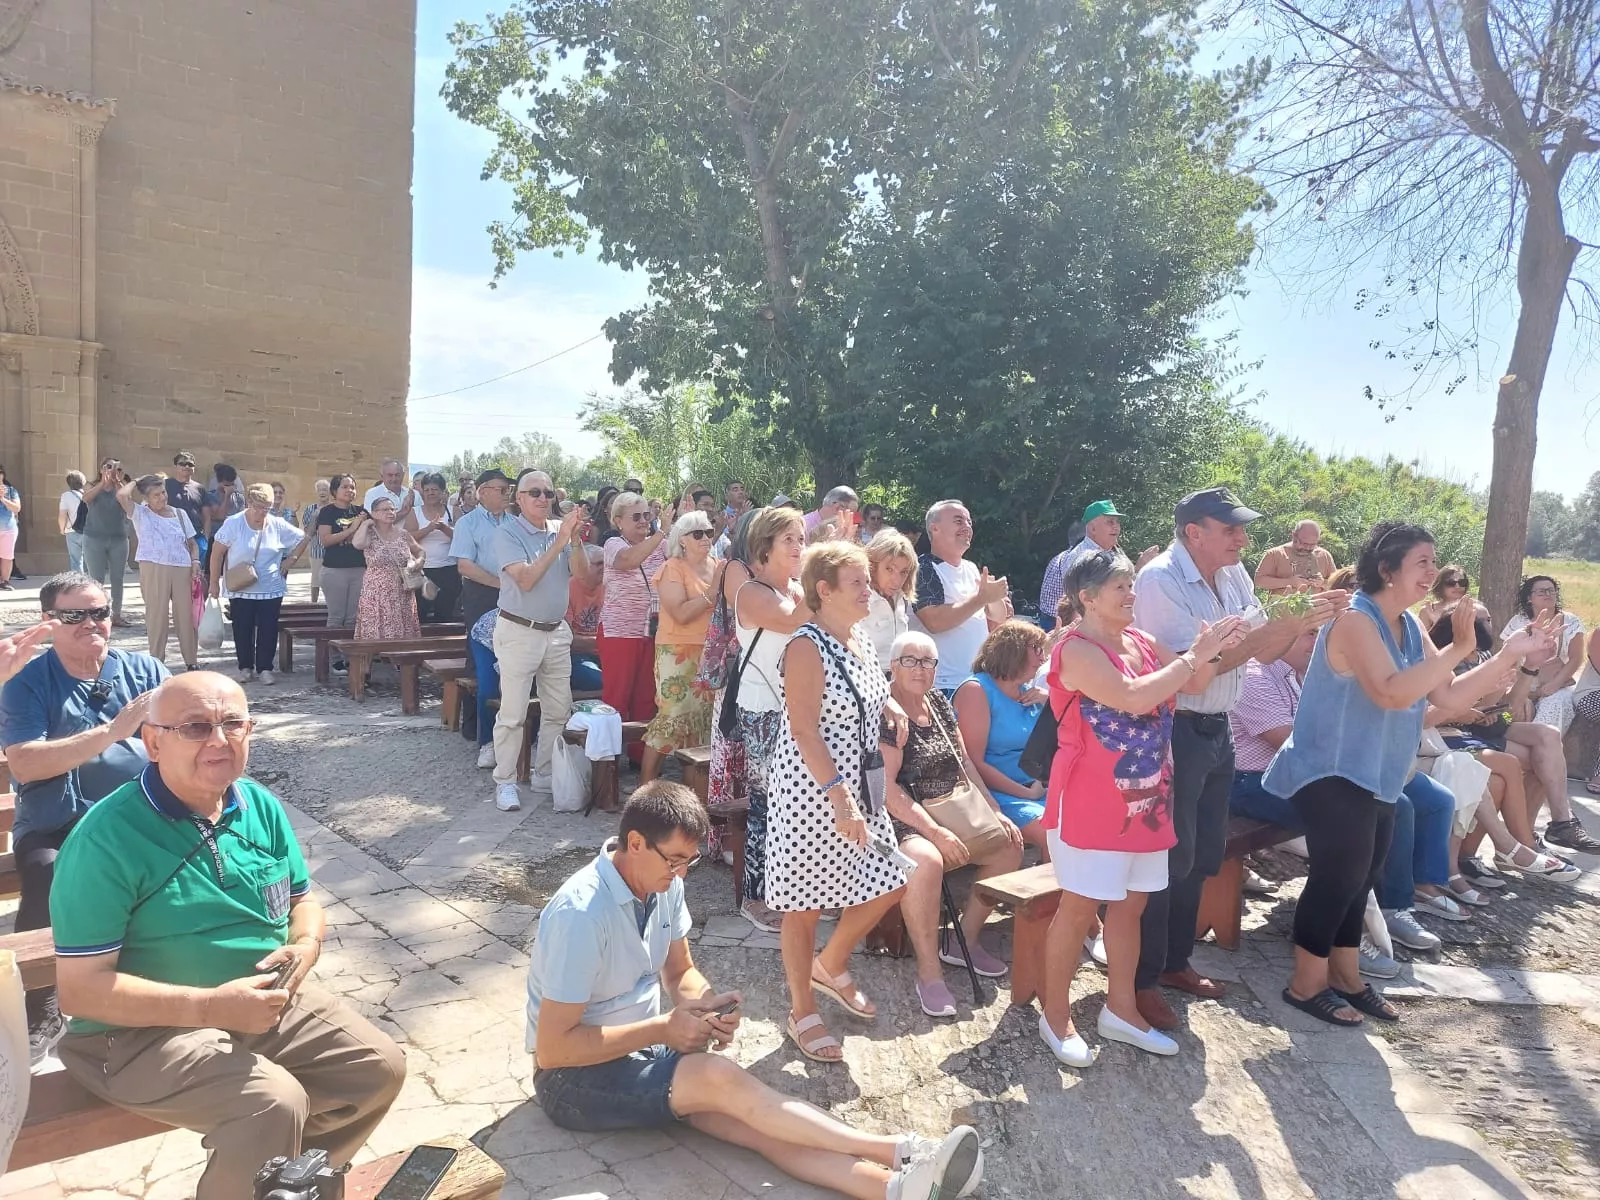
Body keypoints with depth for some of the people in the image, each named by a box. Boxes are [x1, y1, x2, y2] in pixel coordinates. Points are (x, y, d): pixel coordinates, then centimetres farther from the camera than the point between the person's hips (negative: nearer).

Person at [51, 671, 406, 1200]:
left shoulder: (261, 806, 0)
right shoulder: (107, 837, -20)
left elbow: (301, 900, 13)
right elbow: (80, 988, -19)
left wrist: (306, 946, -11)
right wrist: (211, 1007, -26)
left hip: (269, 1000, 7)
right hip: (149, 1027, -7)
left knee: (380, 1066, 1)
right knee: (275, 1103, -28)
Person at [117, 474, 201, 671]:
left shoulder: (179, 513, 14)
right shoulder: (140, 513, 5)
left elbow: (192, 542, 17)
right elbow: (121, 495, -13)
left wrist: (195, 561, 0)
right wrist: (136, 482, 5)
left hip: (182, 569, 2)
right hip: (154, 569, -2)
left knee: (186, 615, 4)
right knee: (156, 614, 2)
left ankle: (191, 661, 11)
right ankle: (156, 661, 10)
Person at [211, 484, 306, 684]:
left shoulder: (278, 525, -1)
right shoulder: (233, 523, -7)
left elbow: (302, 539, 12)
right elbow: (217, 552, -4)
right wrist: (214, 582, -5)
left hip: (271, 590, 1)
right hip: (240, 589, -1)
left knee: (268, 629, 3)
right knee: (242, 629, 6)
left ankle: (265, 668, 11)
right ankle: (245, 668, 17)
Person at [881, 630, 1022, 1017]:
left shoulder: (939, 702, 10)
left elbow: (964, 762, 13)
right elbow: (886, 787, -20)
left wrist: (995, 811, 4)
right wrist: (936, 833, -23)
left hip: (953, 809, 9)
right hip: (903, 820, -9)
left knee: (1010, 846, -2)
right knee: (926, 861, -36)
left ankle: (964, 941, 12)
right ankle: (928, 973, -20)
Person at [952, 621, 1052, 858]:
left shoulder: (1029, 691, 14)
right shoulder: (976, 690, -8)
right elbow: (975, 763, -15)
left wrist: (1049, 704, 4)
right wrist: (1027, 793, -15)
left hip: (1037, 789, 8)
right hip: (997, 794, -7)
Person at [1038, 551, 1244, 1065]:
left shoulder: (1141, 641, 7)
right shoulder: (1077, 651, -17)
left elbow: (1193, 686, 13)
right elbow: (1133, 697, -29)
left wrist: (1211, 651, -8)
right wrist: (1195, 655, -23)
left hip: (1146, 797, 8)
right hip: (1091, 801, -8)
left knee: (1131, 902, 15)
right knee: (1080, 907, 2)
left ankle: (1121, 1009, 30)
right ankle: (1055, 1015, 18)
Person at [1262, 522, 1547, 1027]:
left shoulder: (1409, 628, 8)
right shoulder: (1355, 621, -20)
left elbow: (1449, 696, 5)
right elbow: (1392, 693, -33)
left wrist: (1509, 655, -3)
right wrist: (1458, 649, -31)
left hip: (1373, 777, 9)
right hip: (1331, 775, -9)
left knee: (1360, 876, 16)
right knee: (1338, 875, -3)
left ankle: (1344, 976, 30)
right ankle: (1306, 984, 11)